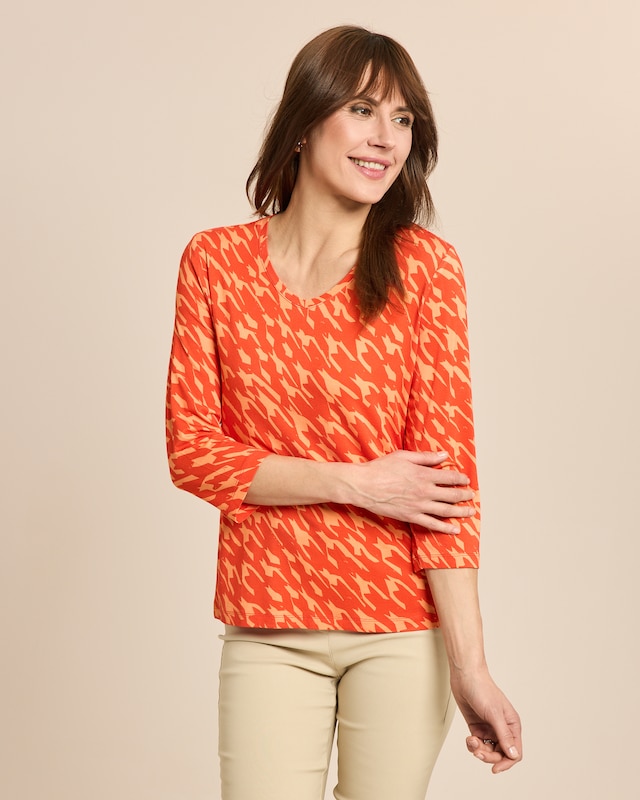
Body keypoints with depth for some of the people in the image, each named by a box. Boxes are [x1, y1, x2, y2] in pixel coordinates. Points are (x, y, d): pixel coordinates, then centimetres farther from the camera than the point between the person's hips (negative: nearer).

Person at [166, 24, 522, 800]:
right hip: (268, 623, 1)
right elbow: (192, 451, -2)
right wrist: (353, 484, -13)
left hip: (401, 626, -1)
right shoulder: (216, 262, 0)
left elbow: (447, 469, -10)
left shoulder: (425, 266, -6)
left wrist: (469, 665, -15)